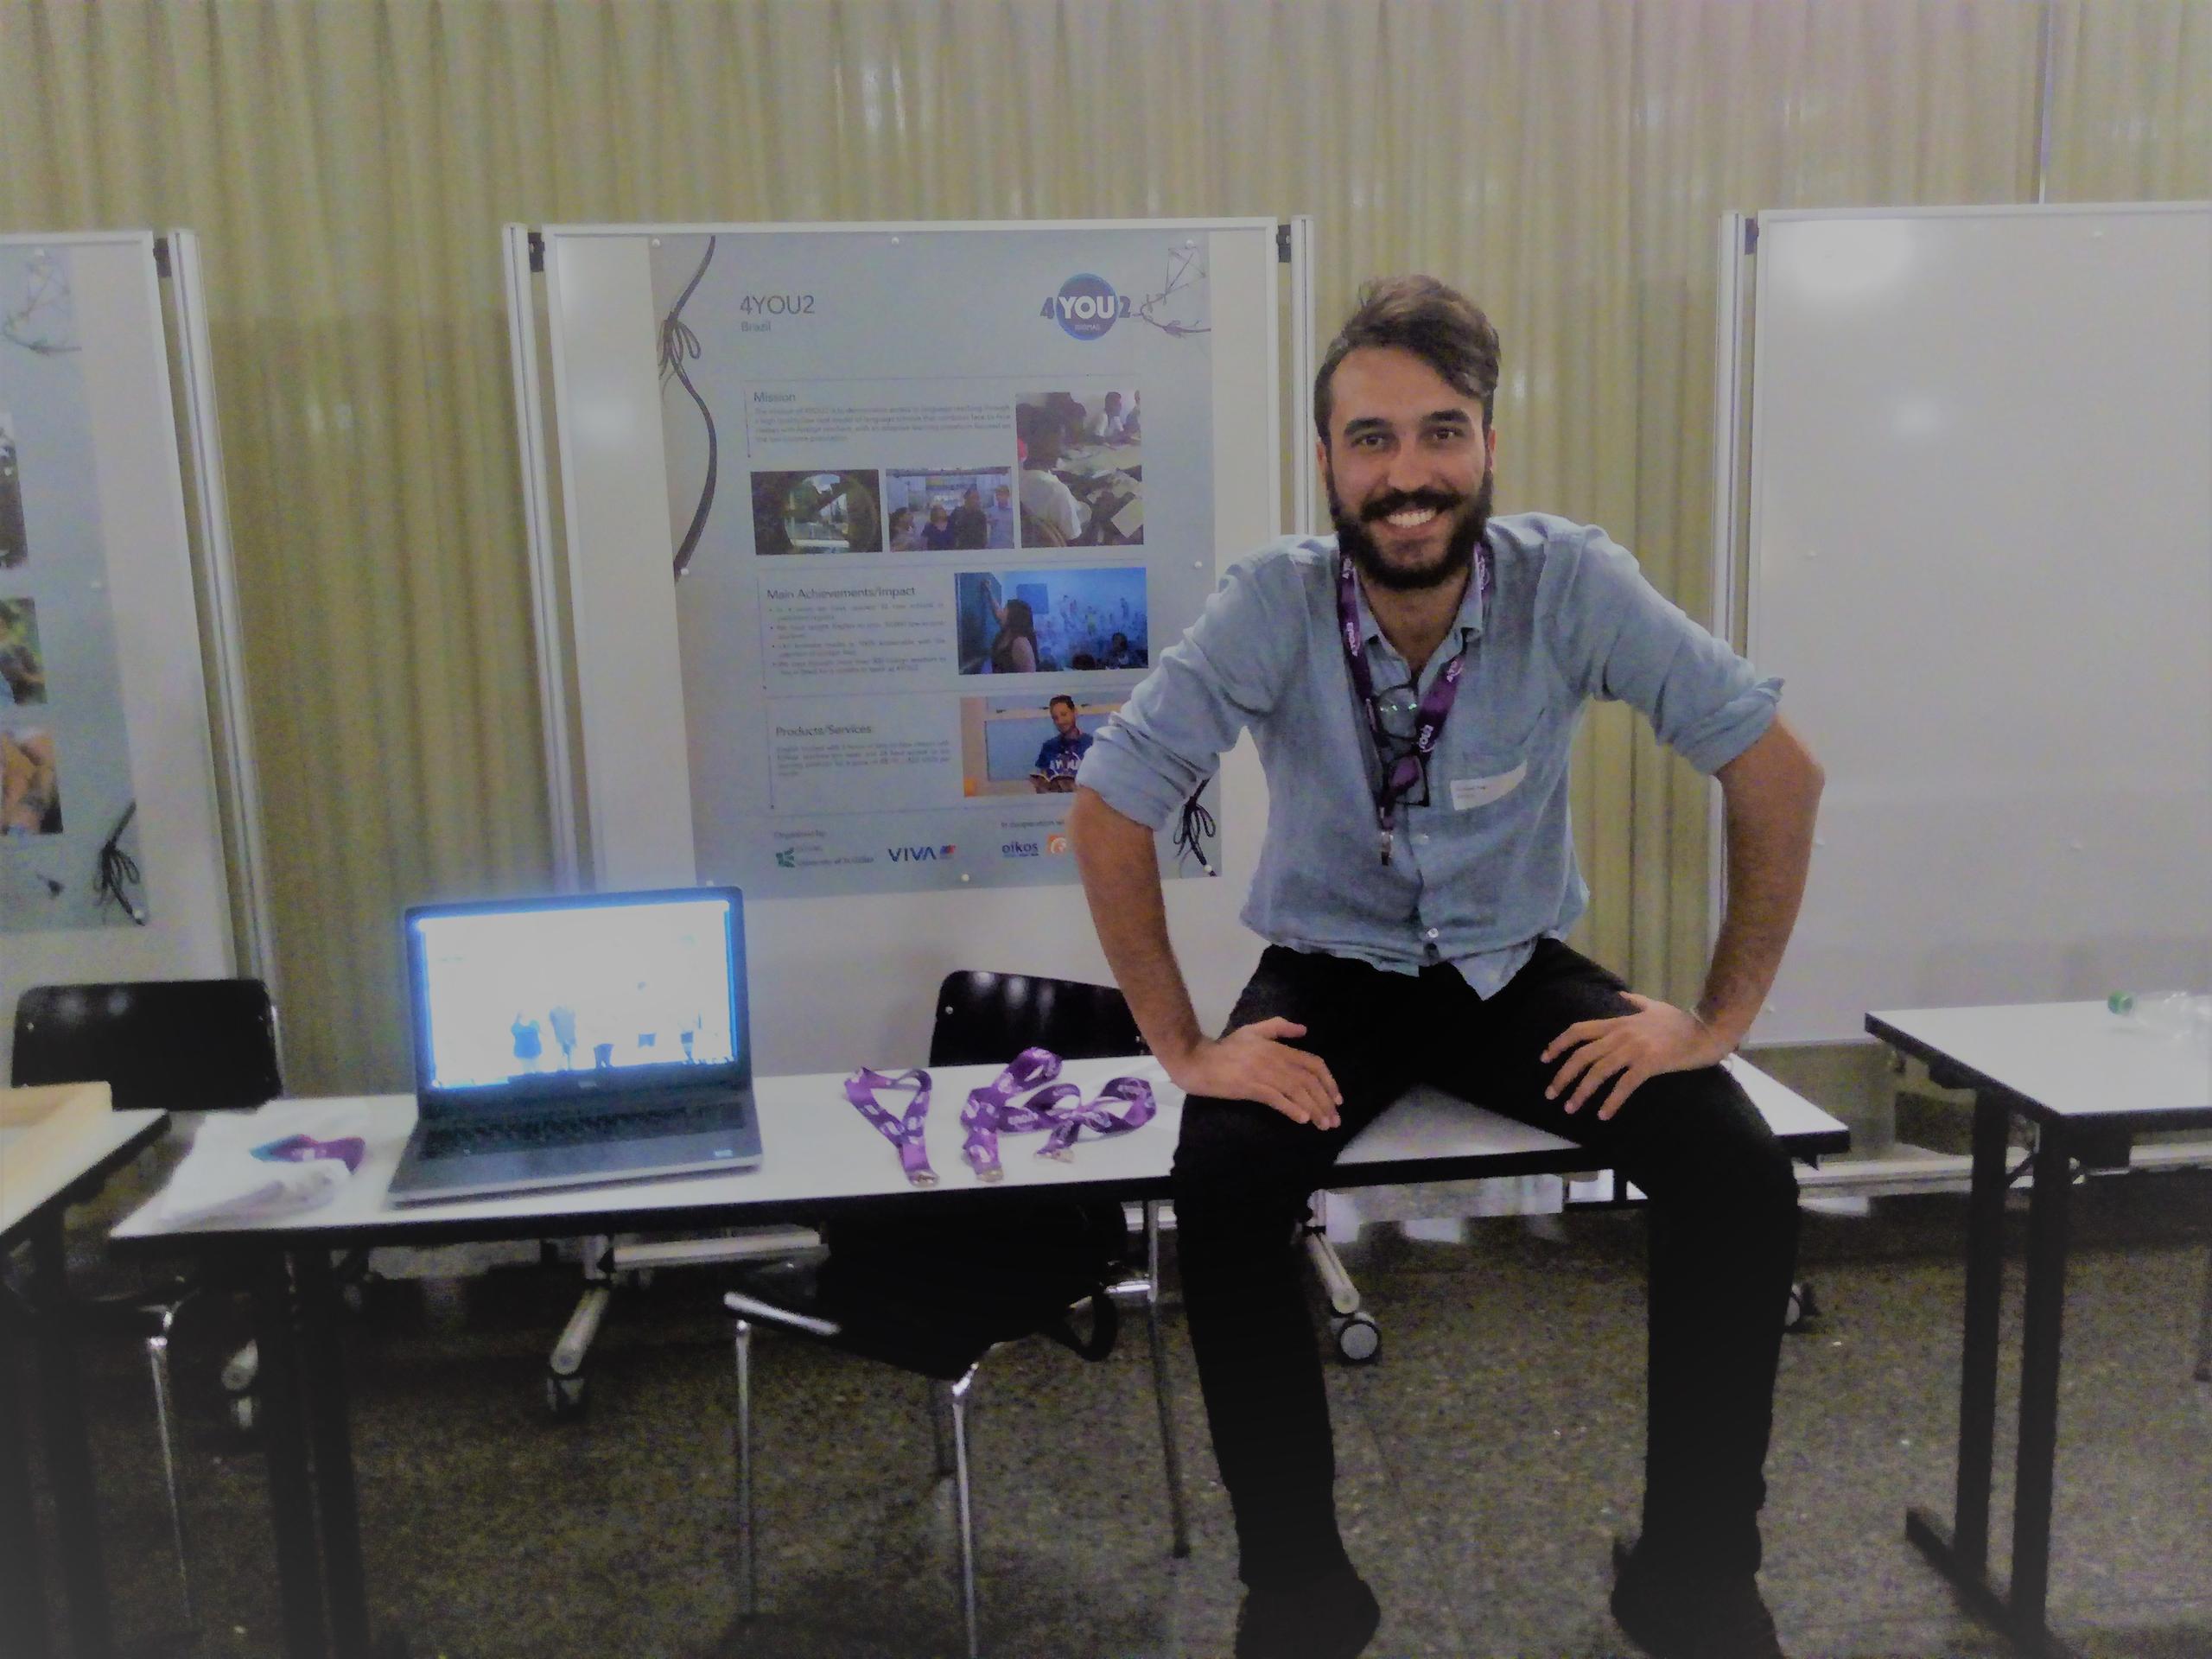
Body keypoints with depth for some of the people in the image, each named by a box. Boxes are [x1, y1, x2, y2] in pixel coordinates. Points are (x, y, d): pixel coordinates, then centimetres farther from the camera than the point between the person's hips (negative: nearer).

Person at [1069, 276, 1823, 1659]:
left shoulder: (1571, 582, -18)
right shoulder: (1274, 602, -19)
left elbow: (1778, 771, -12)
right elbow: (1110, 810, -15)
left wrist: (1724, 1015, -12)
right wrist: (1184, 1046, -16)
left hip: (1519, 968, 1)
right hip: (1332, 970, -1)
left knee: (1744, 1180, -20)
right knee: (1221, 1192, -28)